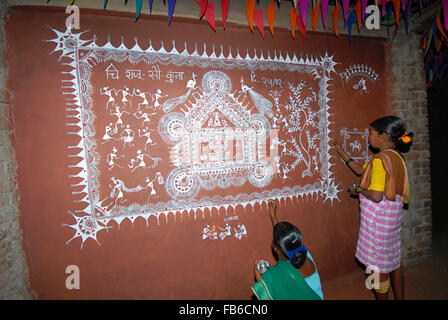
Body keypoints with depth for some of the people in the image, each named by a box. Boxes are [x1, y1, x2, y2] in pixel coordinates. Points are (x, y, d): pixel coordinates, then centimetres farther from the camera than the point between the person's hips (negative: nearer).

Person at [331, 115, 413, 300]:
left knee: (377, 264, 7)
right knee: (393, 260, 22)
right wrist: (341, 152, 20)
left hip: (378, 218, -9)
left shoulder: (381, 159, -21)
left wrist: (357, 190, -9)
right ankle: (400, 297, 36)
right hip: (393, 215, 9)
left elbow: (376, 196, -27)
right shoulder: (396, 156, 8)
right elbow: (362, 171, 17)